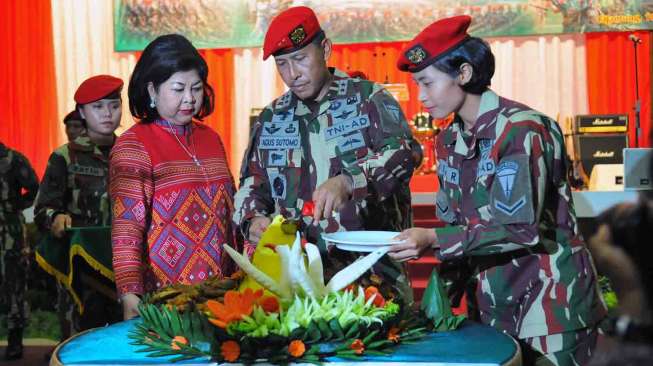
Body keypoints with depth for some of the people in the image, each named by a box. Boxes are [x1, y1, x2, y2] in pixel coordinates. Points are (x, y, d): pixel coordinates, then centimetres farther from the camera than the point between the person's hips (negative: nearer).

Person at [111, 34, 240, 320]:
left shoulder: (210, 138, 11)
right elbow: (126, 227, -14)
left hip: (219, 294, 5)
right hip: (163, 300, -5)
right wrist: (130, 296, -24)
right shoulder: (133, 146, -8)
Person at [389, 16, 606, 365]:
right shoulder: (449, 141, 6)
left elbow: (521, 228, -24)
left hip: (551, 304, -7)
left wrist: (433, 240, -27)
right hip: (495, 308, 7)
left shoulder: (522, 130, -17)